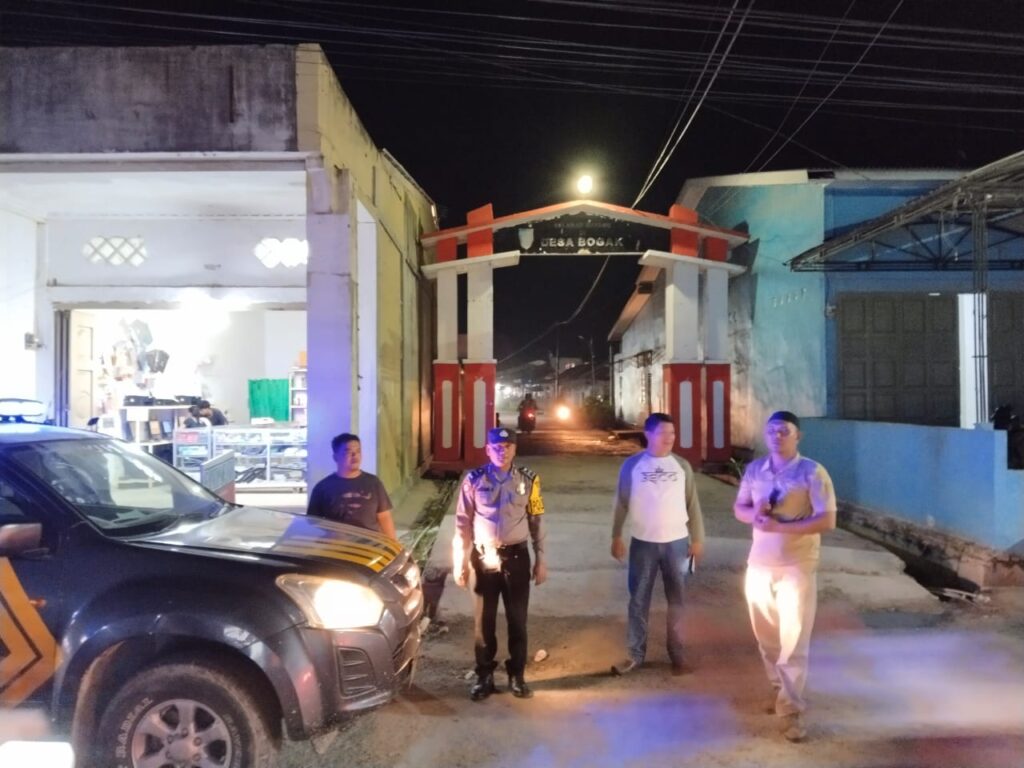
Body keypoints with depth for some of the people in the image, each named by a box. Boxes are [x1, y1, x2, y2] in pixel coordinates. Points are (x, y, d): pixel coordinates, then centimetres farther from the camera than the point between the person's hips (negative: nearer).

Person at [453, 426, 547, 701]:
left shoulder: (528, 480, -1)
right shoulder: (474, 480, -5)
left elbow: (537, 522, 5)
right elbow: (462, 523, -2)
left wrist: (540, 560, 4)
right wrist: (460, 563, -4)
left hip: (516, 557, 1)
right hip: (484, 558, -1)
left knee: (517, 619, 10)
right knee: (484, 620, 9)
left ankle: (517, 675, 25)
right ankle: (484, 677, 24)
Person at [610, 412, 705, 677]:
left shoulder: (682, 465, 0)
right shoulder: (632, 465, -4)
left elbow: (692, 504, 5)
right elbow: (621, 504, -1)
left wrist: (697, 539, 4)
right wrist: (616, 537, -3)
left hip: (676, 542, 1)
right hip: (643, 543, -1)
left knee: (676, 601, 10)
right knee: (638, 600, 7)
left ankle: (677, 655, 21)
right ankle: (635, 655, 17)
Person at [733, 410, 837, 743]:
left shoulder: (812, 472, -10)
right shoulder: (754, 469, 5)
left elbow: (827, 520, -16)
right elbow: (738, 508, 13)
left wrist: (779, 526, -23)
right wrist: (753, 513, -11)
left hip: (797, 567, -5)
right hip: (759, 565, 5)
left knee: (794, 640, -2)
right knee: (766, 636, 16)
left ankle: (791, 709, 7)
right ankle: (779, 688, 37)